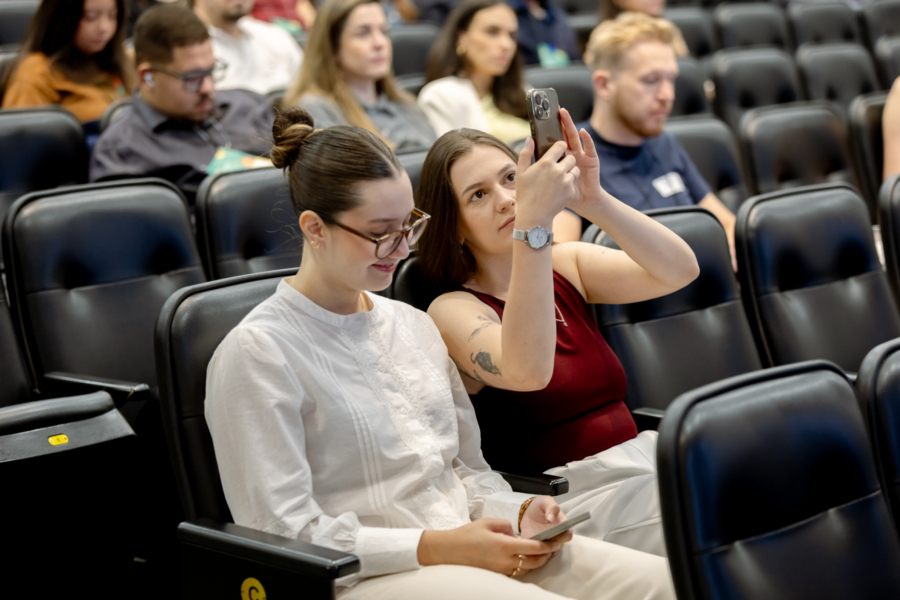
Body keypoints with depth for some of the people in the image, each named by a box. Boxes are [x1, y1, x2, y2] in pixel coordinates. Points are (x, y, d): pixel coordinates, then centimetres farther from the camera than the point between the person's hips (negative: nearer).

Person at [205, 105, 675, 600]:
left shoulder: (413, 324, 19)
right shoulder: (255, 353, -6)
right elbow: (285, 532, -11)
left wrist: (519, 512, 0)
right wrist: (435, 547, -16)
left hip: (480, 545, 7)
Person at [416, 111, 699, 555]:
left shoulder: (567, 265, 14)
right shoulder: (453, 309, -5)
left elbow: (680, 270, -1)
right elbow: (528, 370, -27)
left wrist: (593, 201, -16)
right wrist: (533, 221, -31)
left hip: (649, 455, 6)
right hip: (575, 498, -6)